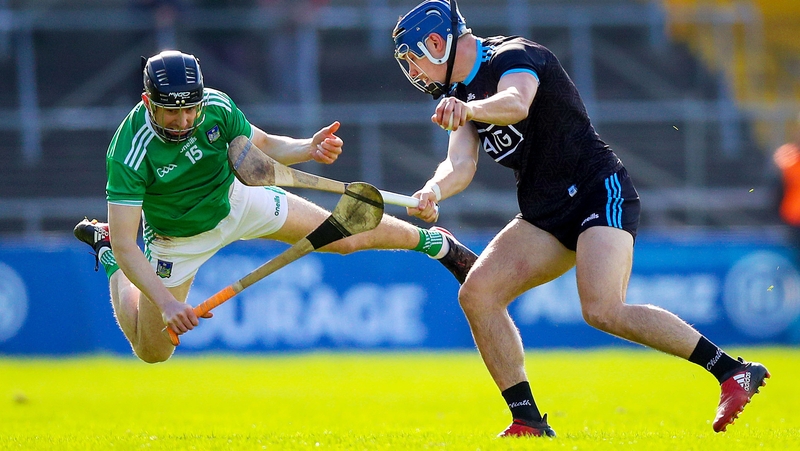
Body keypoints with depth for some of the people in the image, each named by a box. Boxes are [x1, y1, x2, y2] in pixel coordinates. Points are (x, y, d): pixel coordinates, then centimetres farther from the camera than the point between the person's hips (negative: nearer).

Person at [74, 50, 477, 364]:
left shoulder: (217, 107, -26)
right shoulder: (130, 154, -39)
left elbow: (262, 148, -8)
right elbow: (127, 245, -38)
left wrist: (308, 149, -29)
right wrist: (165, 303, -49)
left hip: (237, 201, 3)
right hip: (178, 240, -3)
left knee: (343, 236, 5)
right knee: (151, 351, 5)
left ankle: (434, 242, 34)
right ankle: (105, 255, 28)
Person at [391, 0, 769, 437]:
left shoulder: (513, 56, -13)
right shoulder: (461, 93, 12)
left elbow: (516, 103, -37)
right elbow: (461, 164, -2)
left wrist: (468, 109, -58)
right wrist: (432, 191, -25)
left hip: (599, 191, -9)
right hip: (545, 215, 9)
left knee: (603, 310, -26)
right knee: (477, 294, -6)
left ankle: (734, 372, -19)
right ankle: (528, 421, -2)